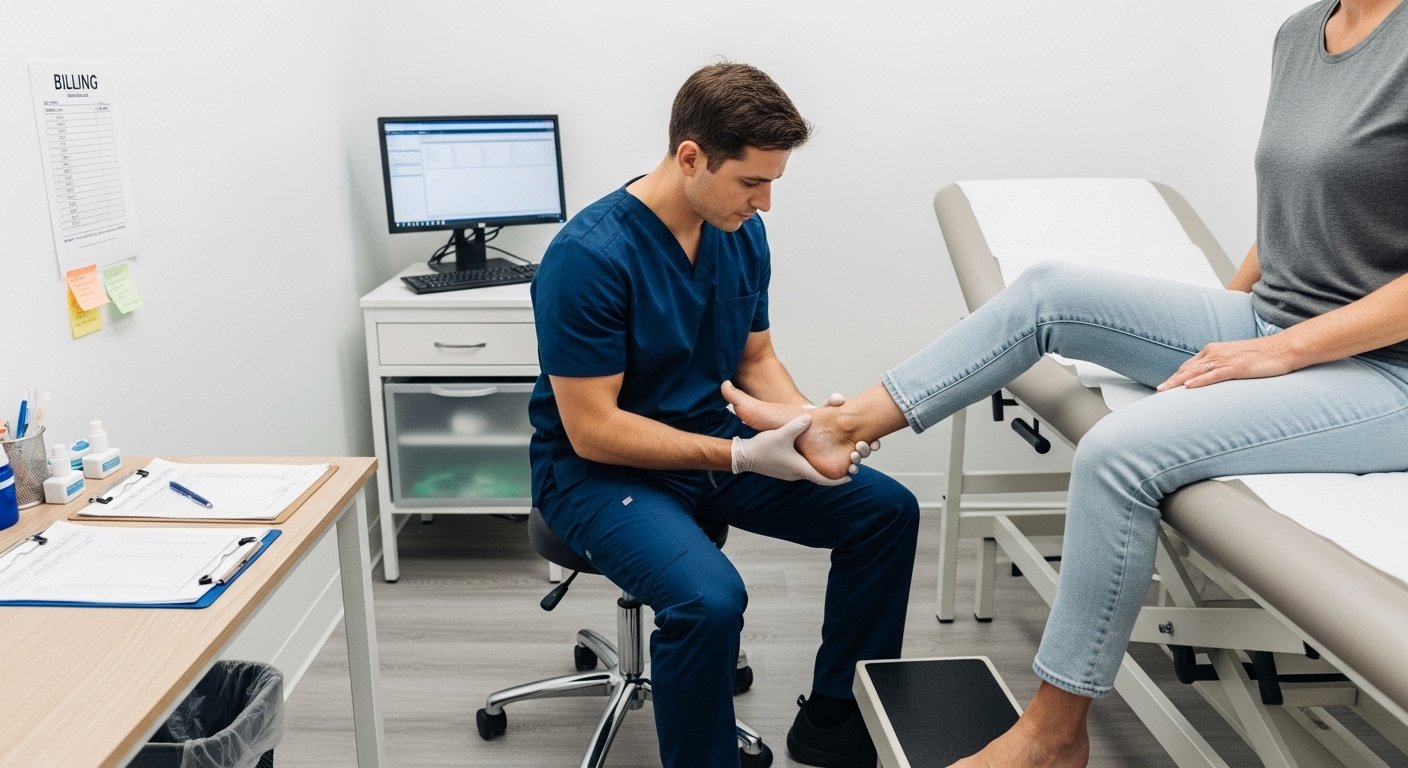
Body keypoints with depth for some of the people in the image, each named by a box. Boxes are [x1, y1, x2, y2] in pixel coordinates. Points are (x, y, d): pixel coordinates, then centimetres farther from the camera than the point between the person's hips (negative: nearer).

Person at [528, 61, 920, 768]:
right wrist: (740, 456, -27)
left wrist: (807, 422, -11)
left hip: (711, 444, 7)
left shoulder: (742, 233, -2)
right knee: (709, 598, -34)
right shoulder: (588, 256, -24)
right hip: (598, 469, -7)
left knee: (885, 510, -2)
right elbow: (592, 430, -23)